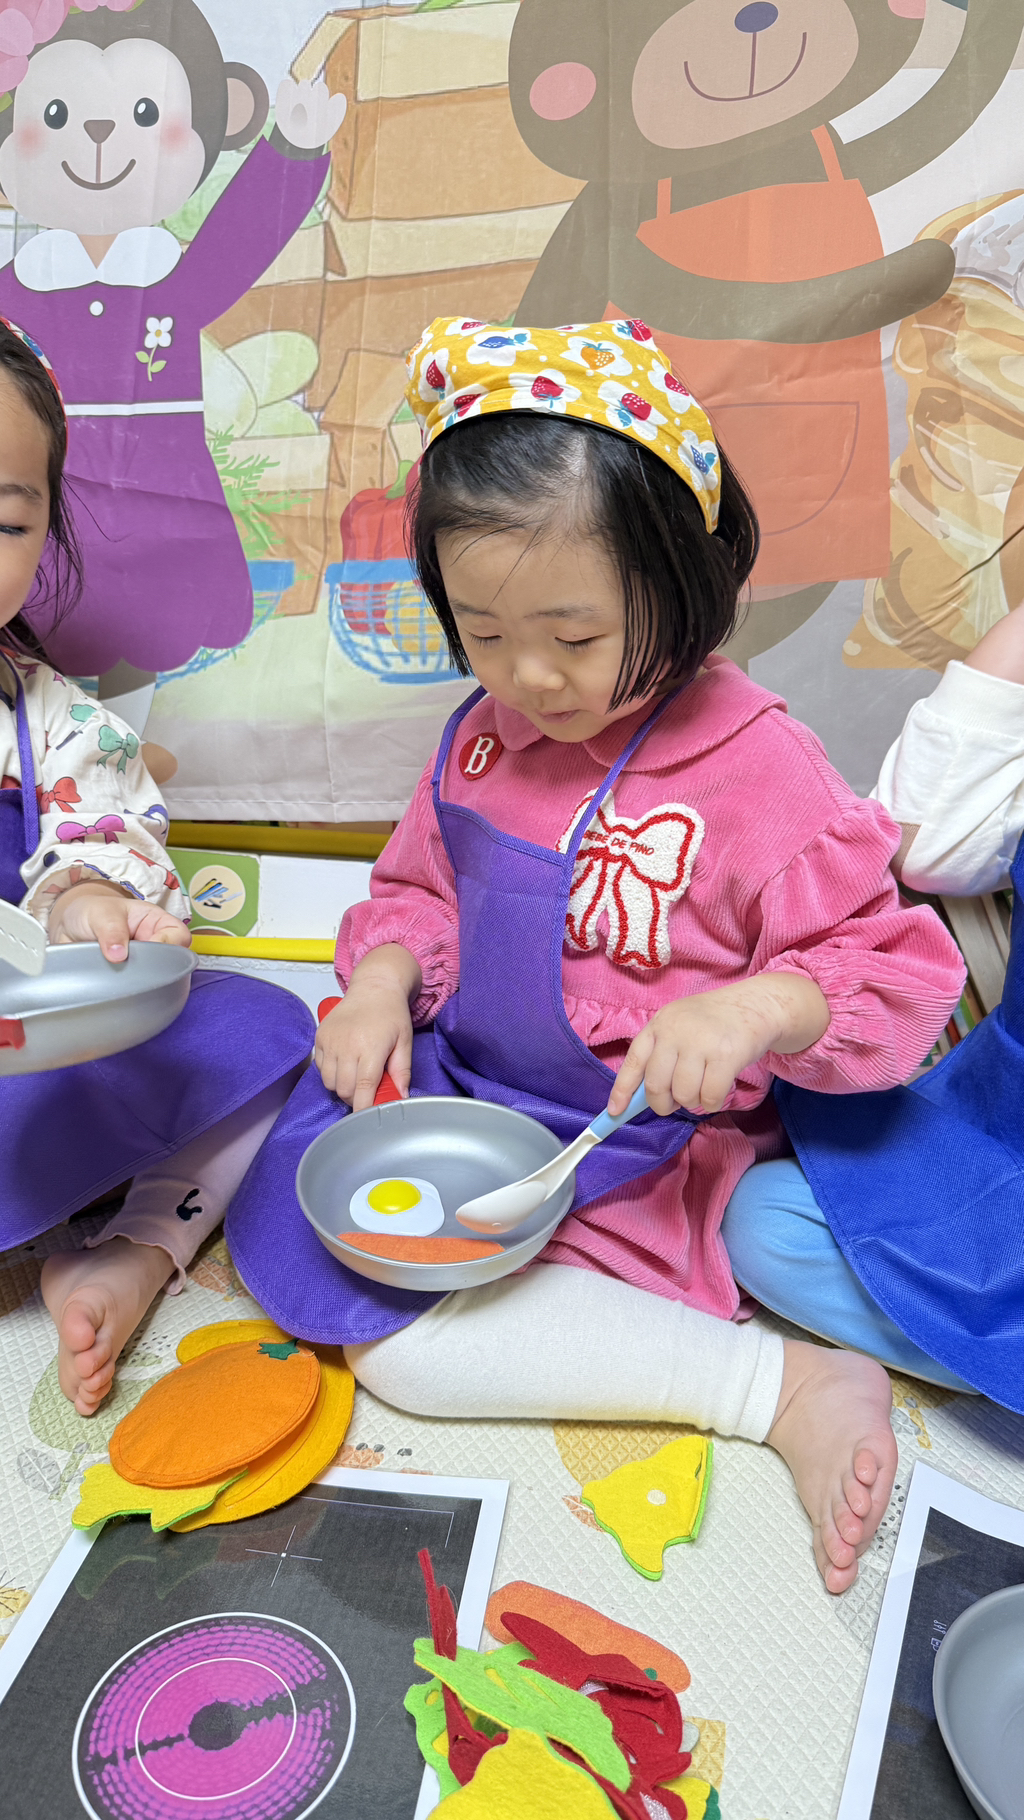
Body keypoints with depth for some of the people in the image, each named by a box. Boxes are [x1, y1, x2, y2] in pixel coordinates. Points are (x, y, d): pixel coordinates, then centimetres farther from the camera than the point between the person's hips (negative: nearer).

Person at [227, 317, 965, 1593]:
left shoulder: (763, 773, -19)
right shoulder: (483, 735, 0)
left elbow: (900, 972, -14)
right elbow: (417, 887, 14)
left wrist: (759, 1008, -33)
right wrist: (383, 977, -8)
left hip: (636, 1153, -6)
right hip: (452, 1085, 7)